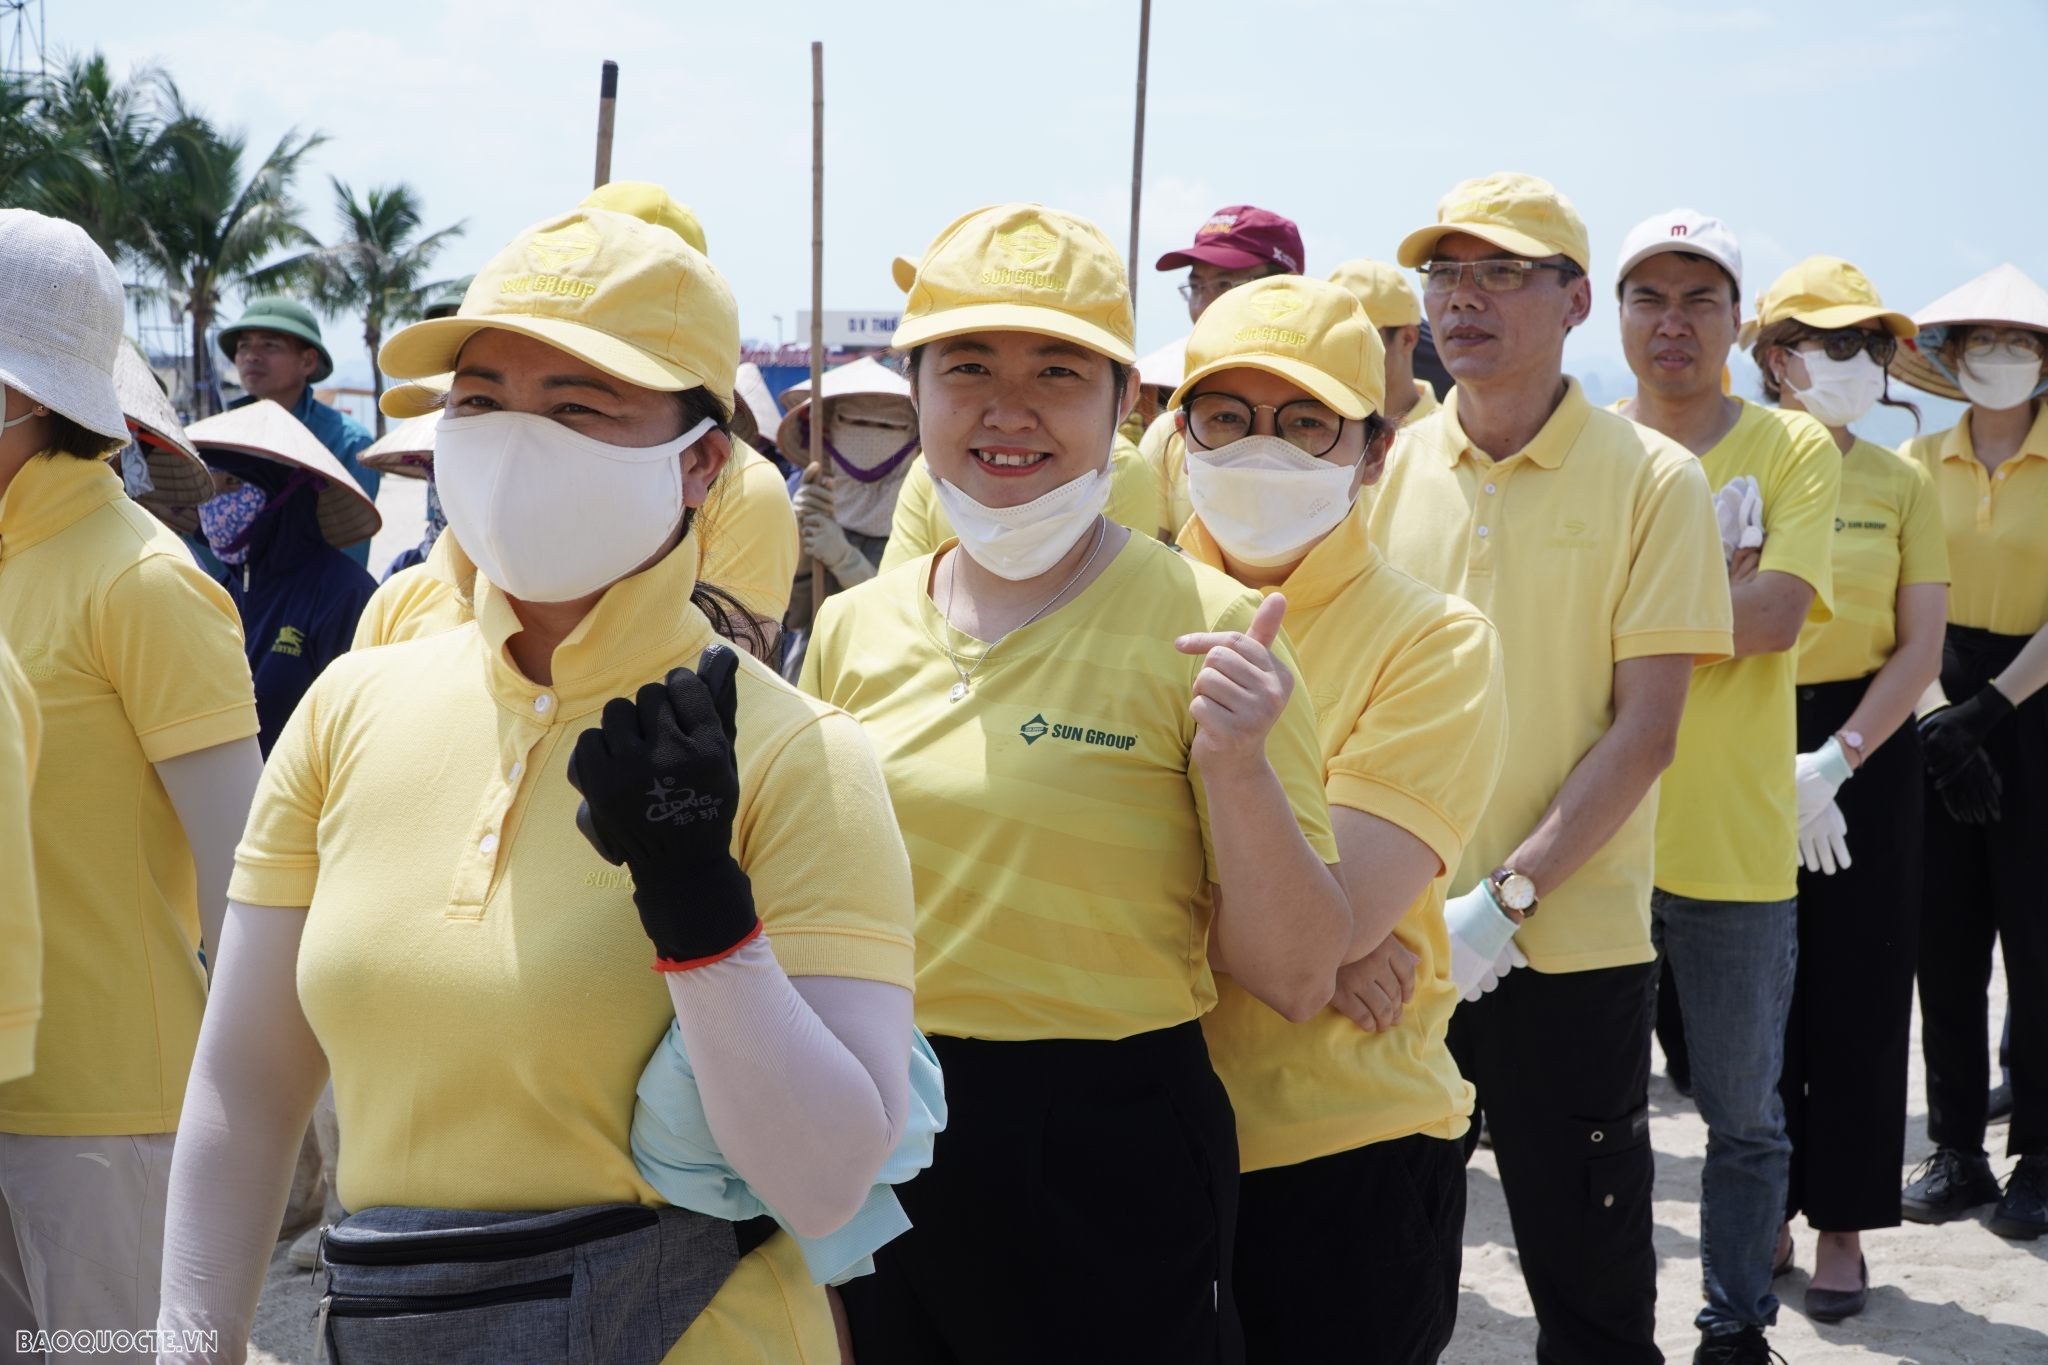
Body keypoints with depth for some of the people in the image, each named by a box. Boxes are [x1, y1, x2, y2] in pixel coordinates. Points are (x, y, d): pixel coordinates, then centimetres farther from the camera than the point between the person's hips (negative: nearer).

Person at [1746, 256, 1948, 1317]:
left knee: (1857, 992, 4)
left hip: (1868, 752, 1)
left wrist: (1833, 763, -13)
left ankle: (1842, 1223, 16)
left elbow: (1920, 649, -1)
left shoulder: (1902, 485, 3)